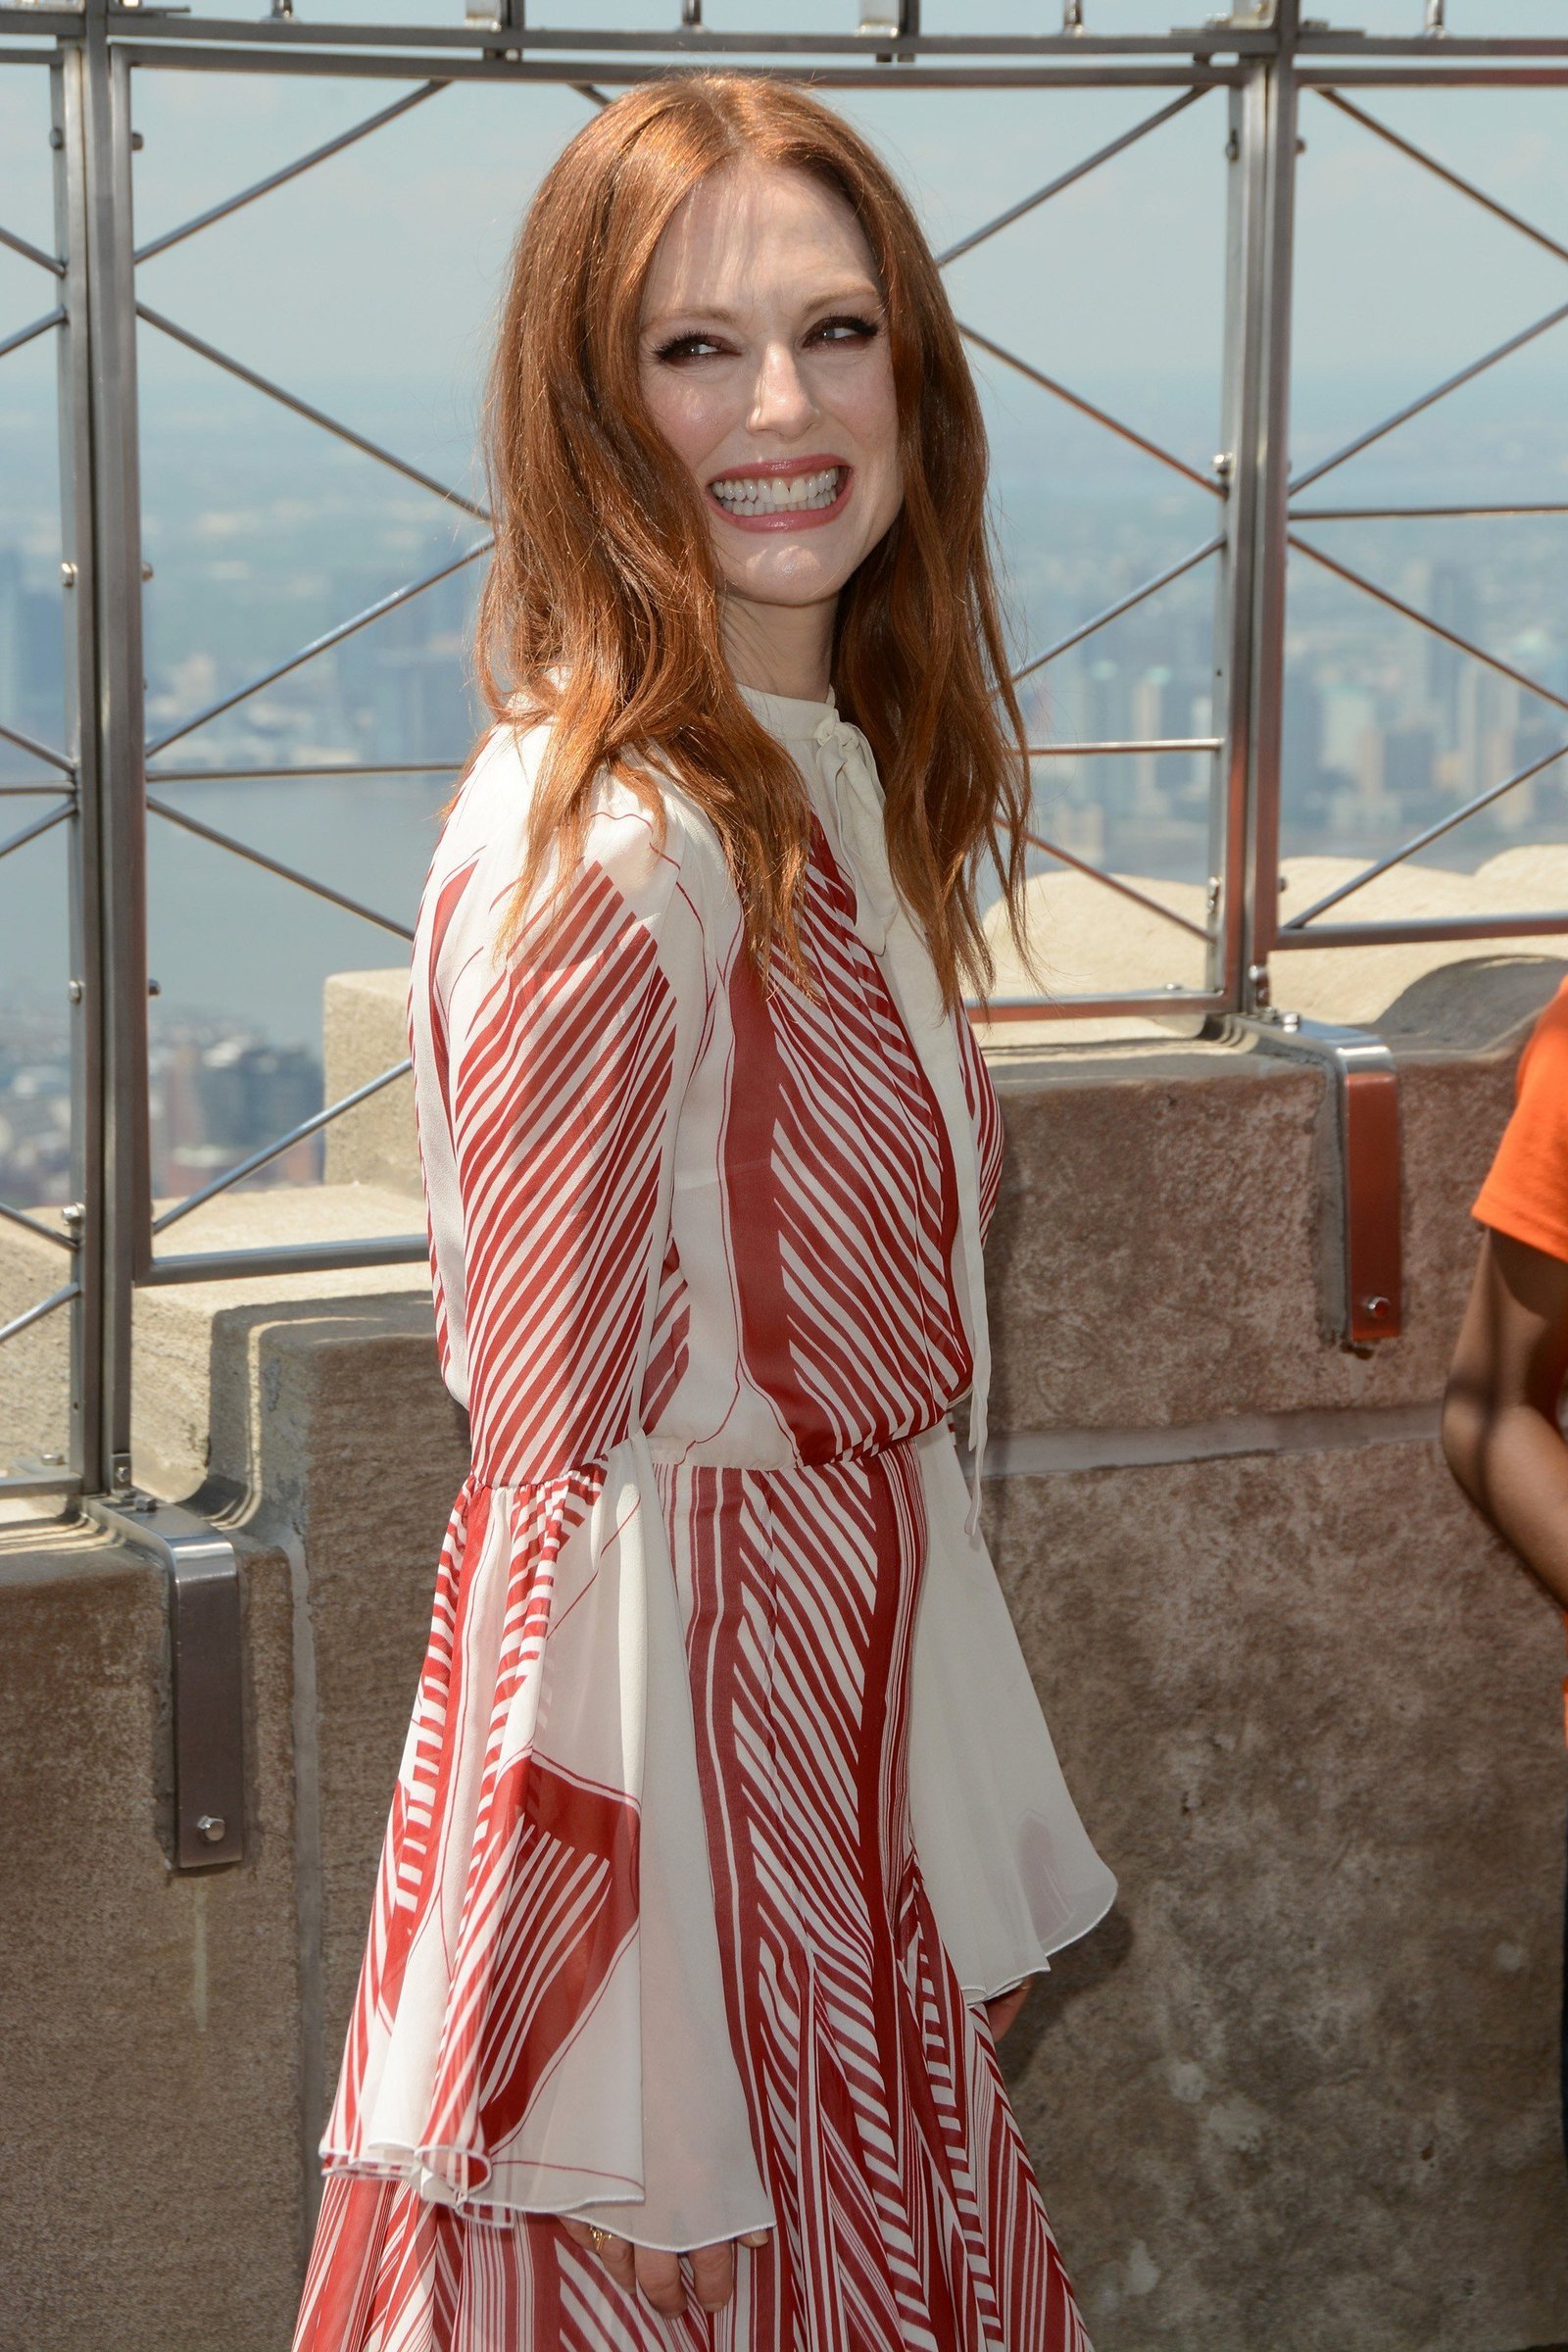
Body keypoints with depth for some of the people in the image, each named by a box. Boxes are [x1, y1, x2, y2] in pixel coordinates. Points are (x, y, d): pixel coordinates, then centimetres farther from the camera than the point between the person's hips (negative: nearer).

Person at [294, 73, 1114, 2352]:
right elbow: (560, 1470, -22)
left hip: (854, 1658, 9)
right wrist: (632, 2095, -21)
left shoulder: (840, 785, 7)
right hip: (689, 1719, -9)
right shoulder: (605, 849, -21)